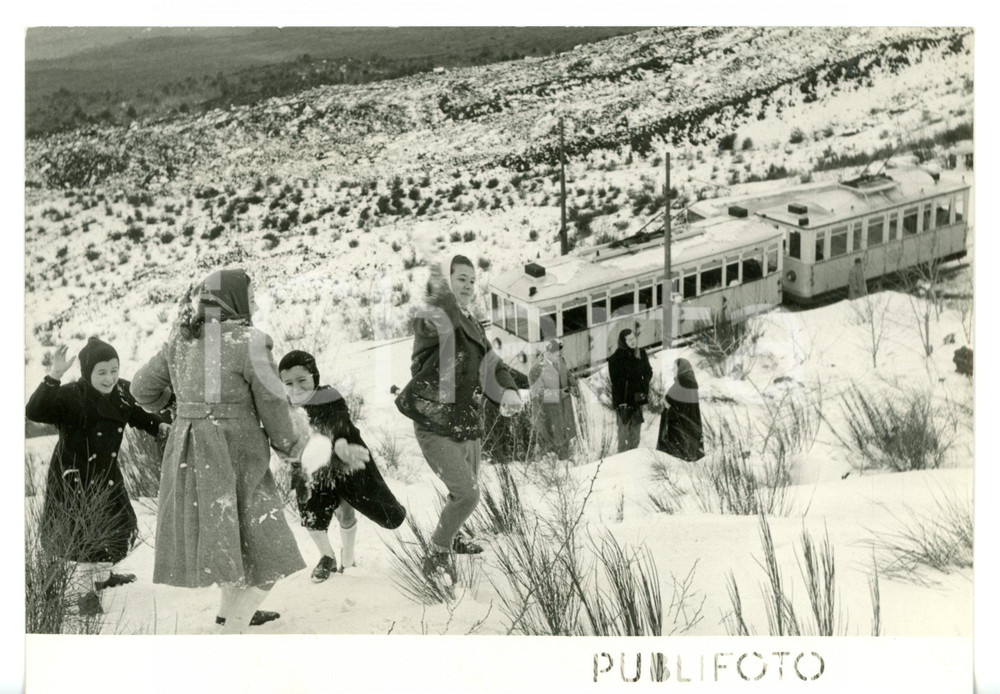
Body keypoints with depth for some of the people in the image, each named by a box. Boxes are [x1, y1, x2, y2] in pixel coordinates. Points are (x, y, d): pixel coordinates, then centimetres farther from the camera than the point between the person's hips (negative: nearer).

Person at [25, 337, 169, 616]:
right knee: (86, 532, -2)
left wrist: (159, 426, -4)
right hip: (75, 475, -7)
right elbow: (34, 411, -41)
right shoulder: (70, 397, -26)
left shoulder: (122, 391, -7)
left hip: (106, 471, 7)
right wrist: (53, 377, -52)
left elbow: (136, 415, 13)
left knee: (118, 525, 20)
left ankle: (103, 574, 45)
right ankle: (87, 592, 15)